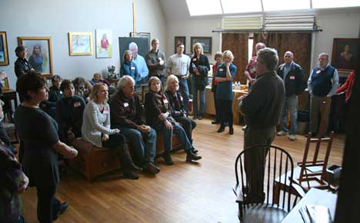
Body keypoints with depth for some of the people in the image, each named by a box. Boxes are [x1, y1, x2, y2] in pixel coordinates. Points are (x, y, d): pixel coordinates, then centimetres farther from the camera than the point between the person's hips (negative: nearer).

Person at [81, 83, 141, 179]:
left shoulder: (106, 105, 9)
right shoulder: (92, 105, -15)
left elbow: (107, 123, 9)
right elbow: (95, 125, -23)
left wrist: (106, 134, -11)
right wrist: (111, 131, -19)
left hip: (101, 133, 7)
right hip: (91, 135, -7)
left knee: (121, 138, -17)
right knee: (120, 140, -20)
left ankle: (127, 169, -11)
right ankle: (129, 166, -8)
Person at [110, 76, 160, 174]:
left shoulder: (134, 97, 12)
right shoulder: (116, 99, -11)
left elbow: (140, 113, 12)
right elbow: (120, 119, -18)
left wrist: (143, 124, -8)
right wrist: (137, 127, -22)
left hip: (135, 124, 7)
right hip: (120, 126, -7)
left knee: (152, 132, -15)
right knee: (136, 134, -33)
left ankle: (149, 162, -22)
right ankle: (143, 163, -17)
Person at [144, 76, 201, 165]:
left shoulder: (162, 95, 19)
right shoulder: (149, 95, -3)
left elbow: (168, 109, 13)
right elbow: (155, 110, -15)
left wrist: (166, 114, -12)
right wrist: (164, 120, -25)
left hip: (166, 118, 6)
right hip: (155, 121, -6)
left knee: (179, 129, -18)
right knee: (167, 127, -35)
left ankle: (190, 152, -14)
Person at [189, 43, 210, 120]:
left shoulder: (204, 57, 1)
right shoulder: (193, 58, 9)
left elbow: (208, 68, -2)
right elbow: (190, 69, 8)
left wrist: (201, 70, -17)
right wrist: (194, 71, -13)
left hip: (202, 79, -3)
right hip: (194, 79, 3)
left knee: (202, 97, 1)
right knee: (194, 97, 5)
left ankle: (201, 114, 8)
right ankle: (195, 114, 12)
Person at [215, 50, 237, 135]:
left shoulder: (233, 67, -3)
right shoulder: (220, 67, 8)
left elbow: (229, 78, -18)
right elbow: (216, 78, 0)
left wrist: (227, 66, -12)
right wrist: (225, 79, -13)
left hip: (228, 92, -4)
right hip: (220, 91, 4)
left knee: (228, 110, 0)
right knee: (221, 110, 10)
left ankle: (231, 127, 10)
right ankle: (222, 126, 22)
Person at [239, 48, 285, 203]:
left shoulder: (262, 83, -25)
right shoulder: (279, 81, 5)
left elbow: (245, 108, -29)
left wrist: (243, 100, -7)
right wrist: (248, 98, 6)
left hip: (257, 130, -9)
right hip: (271, 128, 9)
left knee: (253, 164, 6)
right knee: (260, 162, 24)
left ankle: (255, 198, 20)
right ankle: (258, 193, 40)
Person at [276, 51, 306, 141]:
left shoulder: (297, 68, -6)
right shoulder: (280, 68, 7)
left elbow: (302, 82, -6)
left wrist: (298, 92, -9)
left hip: (292, 95, -5)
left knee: (293, 115, -1)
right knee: (282, 113, 13)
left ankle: (293, 132, 6)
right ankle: (283, 130, 25)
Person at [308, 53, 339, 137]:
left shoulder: (333, 70, -3)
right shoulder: (314, 70, 9)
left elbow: (336, 84, -6)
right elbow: (309, 82, 14)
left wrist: (329, 95, -10)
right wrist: (311, 92, 4)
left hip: (326, 98, -4)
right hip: (314, 97, 4)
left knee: (324, 117, 2)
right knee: (313, 115, 11)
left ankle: (321, 134, 12)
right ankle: (313, 132, 24)